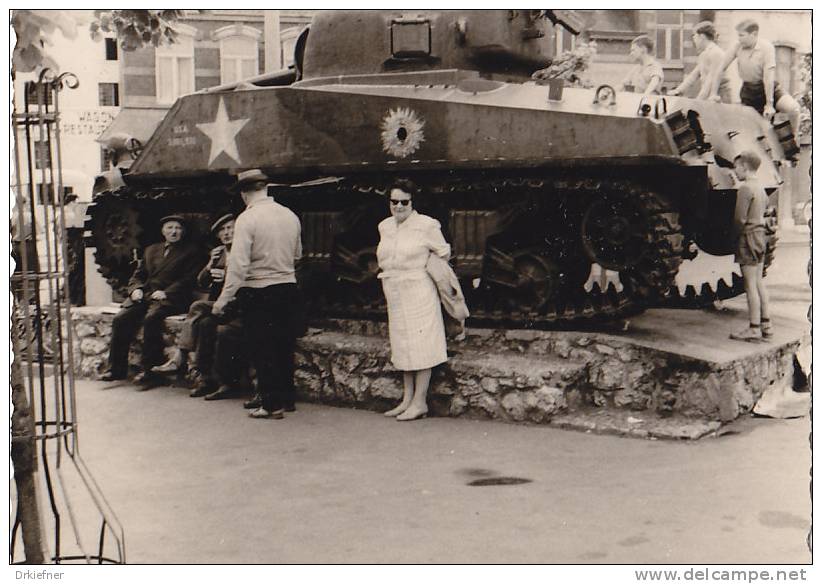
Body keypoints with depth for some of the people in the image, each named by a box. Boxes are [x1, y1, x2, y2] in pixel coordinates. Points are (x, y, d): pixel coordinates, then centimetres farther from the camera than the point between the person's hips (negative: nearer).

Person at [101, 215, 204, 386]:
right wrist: (136, 289, 2)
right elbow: (138, 275, 25)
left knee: (151, 318, -34)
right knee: (121, 319, -19)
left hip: (170, 298, -5)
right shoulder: (151, 250, 27)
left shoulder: (191, 252, 11)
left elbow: (189, 280, -2)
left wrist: (166, 293, -14)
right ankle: (116, 368, -13)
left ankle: (150, 370, -30)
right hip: (145, 294, 5)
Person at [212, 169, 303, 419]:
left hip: (258, 293, -6)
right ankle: (287, 398, 25)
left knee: (262, 351, 4)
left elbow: (238, 264, -19)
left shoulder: (247, 219, -13)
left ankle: (272, 404, 7)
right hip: (289, 288, 6)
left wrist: (223, 300, -15)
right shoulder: (290, 216, 5)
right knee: (284, 346, 15)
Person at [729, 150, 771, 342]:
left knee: (750, 285, -6)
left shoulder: (745, 188, -16)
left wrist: (735, 233, -4)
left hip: (749, 237, -9)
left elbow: (740, 218, -21)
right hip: (761, 234, 9)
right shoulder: (760, 187, 13)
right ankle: (765, 325, 18)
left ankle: (754, 329, -3)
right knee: (759, 283, 14)